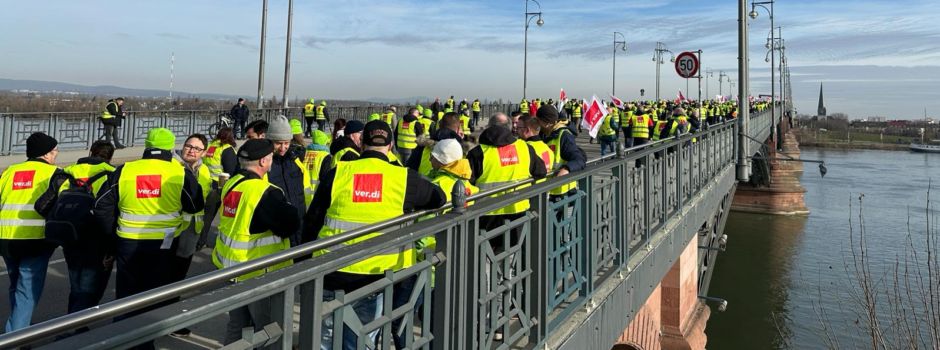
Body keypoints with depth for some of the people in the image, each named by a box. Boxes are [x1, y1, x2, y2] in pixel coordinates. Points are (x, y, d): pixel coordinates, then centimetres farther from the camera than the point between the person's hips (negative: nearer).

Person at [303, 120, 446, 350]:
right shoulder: (404, 178, -4)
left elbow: (312, 219, 4)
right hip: (375, 276, 0)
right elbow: (438, 198, 10)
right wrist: (410, 205, 28)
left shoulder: (336, 173, -2)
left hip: (332, 272, 1)